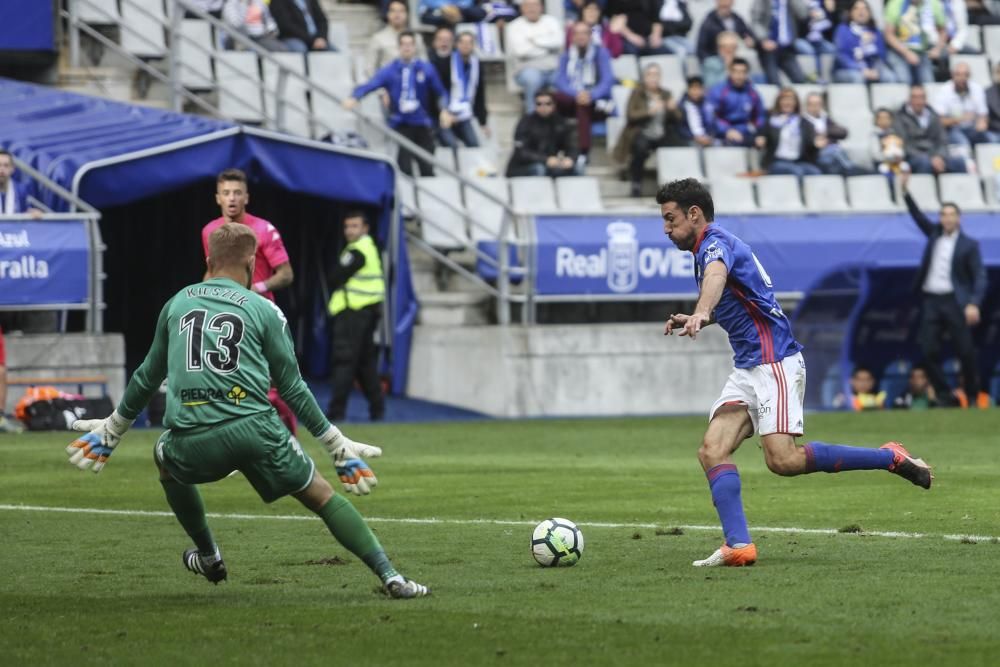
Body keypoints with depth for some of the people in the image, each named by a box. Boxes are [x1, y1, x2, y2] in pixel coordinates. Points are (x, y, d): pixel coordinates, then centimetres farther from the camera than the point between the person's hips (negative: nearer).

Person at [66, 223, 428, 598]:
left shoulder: (176, 304, 19)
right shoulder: (264, 310, 10)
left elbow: (147, 377, 29)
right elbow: (292, 388, 12)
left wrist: (112, 430, 43)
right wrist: (337, 445, 19)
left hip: (191, 443, 2)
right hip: (253, 429, -2)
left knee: (167, 460, 37)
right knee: (322, 497, 8)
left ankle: (208, 557, 40)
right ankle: (390, 577, -4)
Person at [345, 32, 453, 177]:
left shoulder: (426, 69, 2)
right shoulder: (390, 71, -3)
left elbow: (441, 92, 9)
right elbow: (369, 85, -14)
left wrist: (444, 110, -8)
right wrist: (354, 97, -32)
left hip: (422, 124, 2)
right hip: (400, 123, -2)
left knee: (426, 167, 4)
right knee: (405, 166, -10)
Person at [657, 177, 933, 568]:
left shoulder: (716, 243, -12)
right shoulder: (708, 250, 19)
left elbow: (717, 275, -38)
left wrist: (699, 314, -58)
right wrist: (693, 321, 20)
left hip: (774, 361, -10)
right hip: (747, 370, 10)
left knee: (782, 459, -19)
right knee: (712, 451, -7)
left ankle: (891, 459, -7)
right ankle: (738, 545, -18)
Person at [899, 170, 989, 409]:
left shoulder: (969, 245, -1)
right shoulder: (935, 234, 13)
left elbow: (980, 277, -5)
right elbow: (917, 216, 10)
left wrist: (974, 304, -18)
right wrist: (905, 191, -2)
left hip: (955, 301, -5)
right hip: (931, 301, 5)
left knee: (965, 351, -4)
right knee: (929, 351, -1)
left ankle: (973, 396, 7)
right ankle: (944, 396, 6)